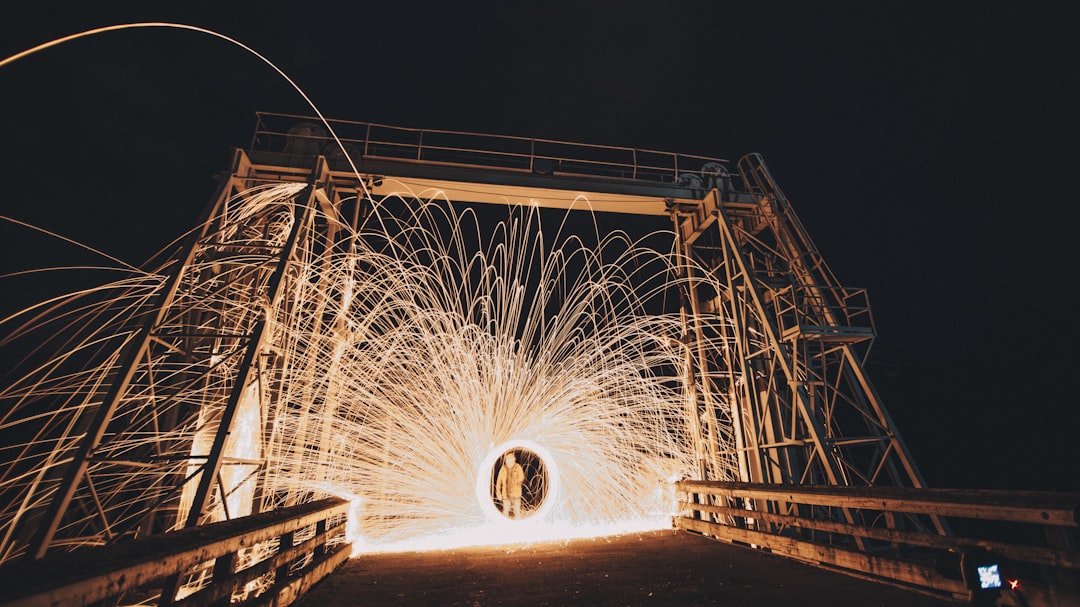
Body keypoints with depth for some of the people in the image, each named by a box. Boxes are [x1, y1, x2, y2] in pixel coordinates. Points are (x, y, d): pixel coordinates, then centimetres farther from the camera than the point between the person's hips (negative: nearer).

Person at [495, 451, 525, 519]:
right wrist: (498, 493, 1)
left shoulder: (518, 467, -5)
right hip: (506, 494, 2)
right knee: (505, 511, 9)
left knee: (517, 511, 3)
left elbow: (521, 478, -11)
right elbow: (499, 481, 5)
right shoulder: (503, 469, 0)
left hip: (516, 494, -2)